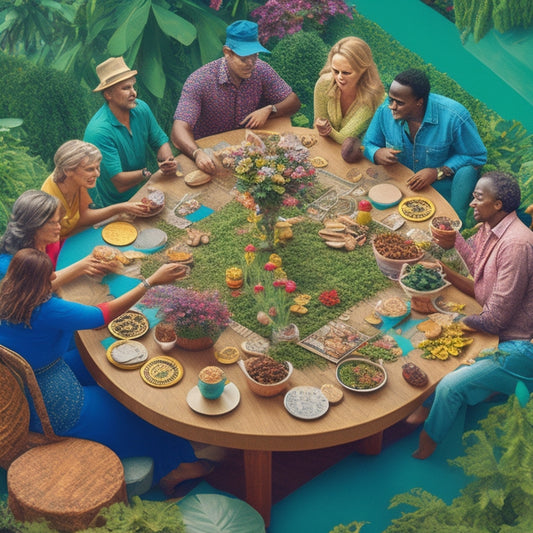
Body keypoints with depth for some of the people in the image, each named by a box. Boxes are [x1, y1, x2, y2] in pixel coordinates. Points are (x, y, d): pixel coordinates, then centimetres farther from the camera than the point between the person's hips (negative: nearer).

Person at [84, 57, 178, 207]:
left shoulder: (141, 108, -4)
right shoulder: (99, 131, -26)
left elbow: (161, 142, 3)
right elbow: (119, 182, -26)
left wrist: (168, 160, -19)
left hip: (140, 188, 7)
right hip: (114, 204, -7)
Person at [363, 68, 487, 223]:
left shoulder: (454, 117, -21)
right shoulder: (385, 111, -10)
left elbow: (477, 157, -12)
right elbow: (368, 145, 5)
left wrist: (437, 172, -24)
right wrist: (377, 154, -22)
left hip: (443, 193, -2)